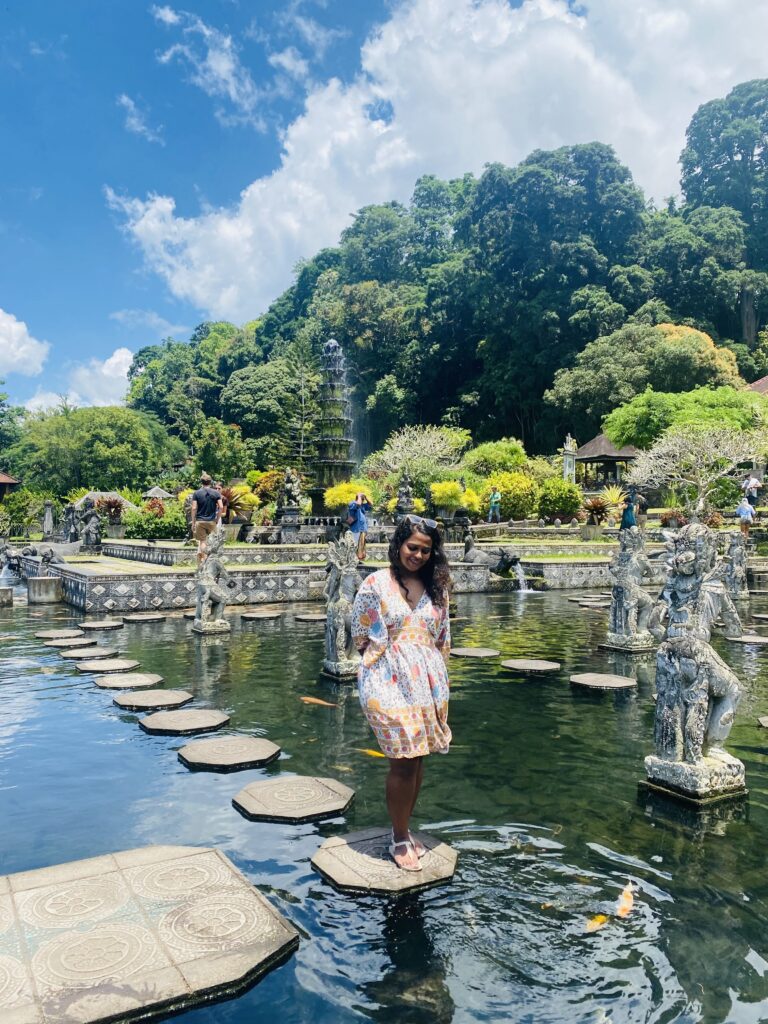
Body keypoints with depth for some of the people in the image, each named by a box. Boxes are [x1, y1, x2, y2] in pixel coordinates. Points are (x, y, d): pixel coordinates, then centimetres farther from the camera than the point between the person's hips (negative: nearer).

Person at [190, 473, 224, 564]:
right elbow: (221, 507, -6)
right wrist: (217, 519, 4)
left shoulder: (197, 493, -2)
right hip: (212, 521, 1)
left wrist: (193, 523, -2)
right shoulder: (216, 493, 1)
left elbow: (194, 508, -7)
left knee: (202, 541, 2)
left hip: (200, 521, -1)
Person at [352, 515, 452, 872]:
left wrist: (439, 680, 9)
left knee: (418, 758, 11)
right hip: (390, 683, -4)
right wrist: (391, 659, -1)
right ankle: (400, 841, 14)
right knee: (403, 761, -4)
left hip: (429, 681, 5)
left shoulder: (436, 587, 7)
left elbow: (442, 639, 13)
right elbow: (365, 637, -3)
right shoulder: (376, 584, -6)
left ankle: (404, 830, 29)